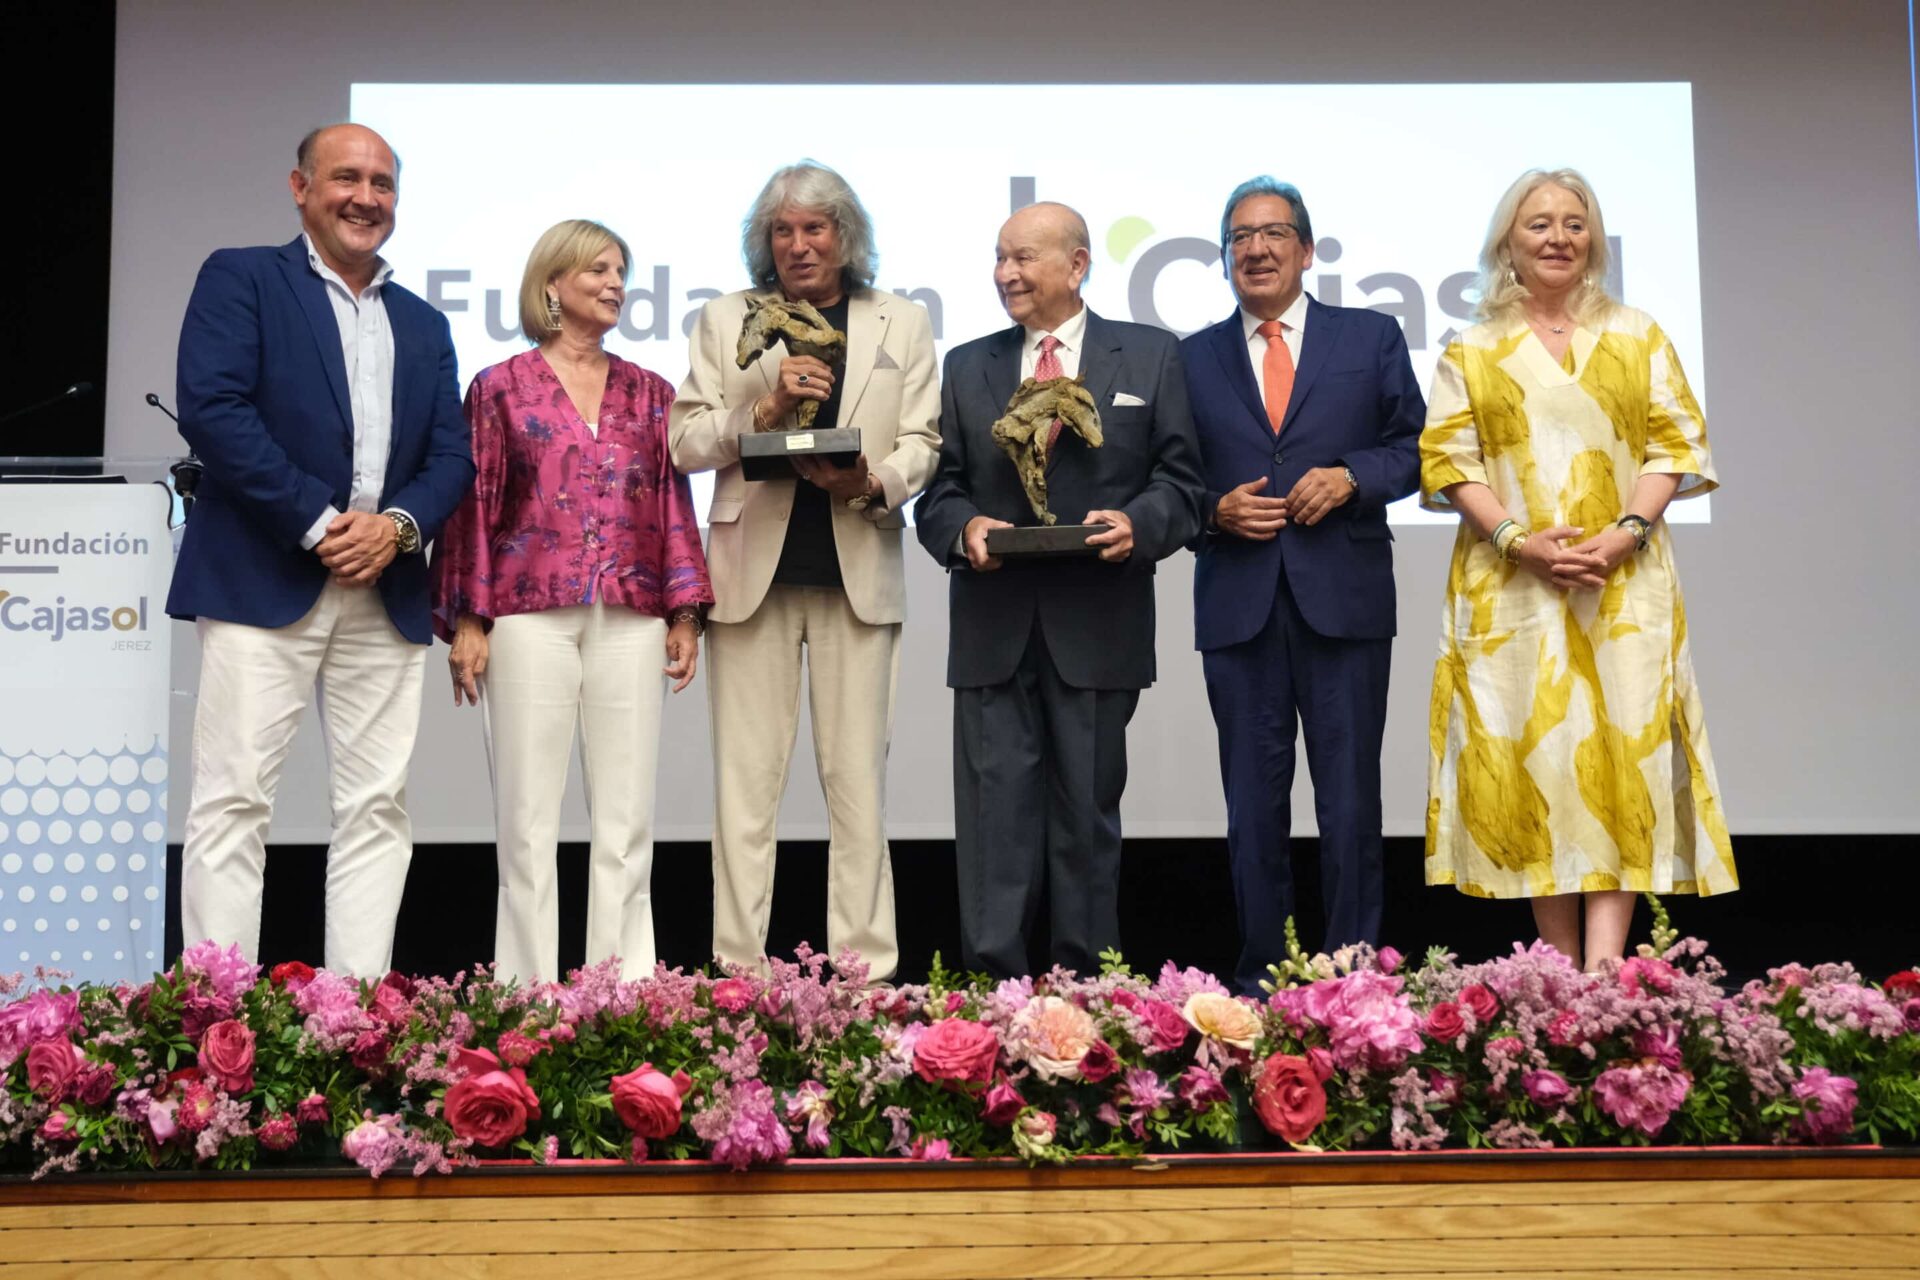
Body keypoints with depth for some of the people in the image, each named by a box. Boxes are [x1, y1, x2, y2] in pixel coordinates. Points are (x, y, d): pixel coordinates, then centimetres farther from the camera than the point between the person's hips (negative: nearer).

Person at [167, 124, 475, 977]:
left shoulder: (424, 326, 20)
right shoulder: (239, 280, 5)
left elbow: (453, 455, 12)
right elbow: (211, 409, -9)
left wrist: (399, 524, -9)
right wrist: (318, 522, -14)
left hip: (386, 592, 5)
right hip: (263, 579, -4)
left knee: (376, 809, 2)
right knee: (233, 801, -6)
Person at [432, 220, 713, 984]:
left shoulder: (649, 393, 15)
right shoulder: (501, 388, 7)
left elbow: (673, 506, 13)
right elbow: (473, 506, 4)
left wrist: (685, 612, 5)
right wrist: (466, 620, -3)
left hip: (630, 620, 3)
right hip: (531, 618, -2)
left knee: (626, 819, 3)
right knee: (528, 819, -1)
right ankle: (527, 994, 6)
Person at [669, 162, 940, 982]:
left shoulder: (902, 324, 12)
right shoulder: (725, 321, 11)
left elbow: (921, 445, 7)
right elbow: (685, 443, 5)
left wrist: (872, 482, -14)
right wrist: (765, 409, -12)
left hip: (858, 570, 0)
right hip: (752, 568, 0)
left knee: (857, 775, 1)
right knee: (746, 777, 0)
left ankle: (864, 967, 8)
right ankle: (738, 968, 6)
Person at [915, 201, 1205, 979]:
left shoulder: (1150, 357, 8)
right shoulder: (966, 366, 14)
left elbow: (1180, 479, 4)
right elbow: (940, 489, 11)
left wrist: (1140, 523, -15)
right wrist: (963, 528, -10)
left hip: (1099, 624, -1)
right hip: (993, 624, 2)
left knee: (1088, 811, 6)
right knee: (995, 811, -1)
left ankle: (1086, 990, 15)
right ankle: (994, 986, 4)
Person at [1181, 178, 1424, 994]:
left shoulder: (1371, 338, 9)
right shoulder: (1193, 358, 12)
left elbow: (1414, 445, 7)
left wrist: (1351, 477, -9)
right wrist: (1215, 511, -8)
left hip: (1344, 599, -1)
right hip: (1237, 604, 1)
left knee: (1349, 796, 3)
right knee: (1253, 801, 6)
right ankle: (1259, 977, 15)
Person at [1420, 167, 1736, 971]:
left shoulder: (1638, 339, 14)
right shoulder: (1471, 353, 12)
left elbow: (1675, 444, 6)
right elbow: (1448, 461, 2)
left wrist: (1626, 531, -11)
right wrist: (1520, 541, -13)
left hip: (1625, 582, 1)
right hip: (1512, 588, 0)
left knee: (1620, 746, -10)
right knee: (1531, 753, -5)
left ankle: (1605, 961, -17)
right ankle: (1562, 965, 1)